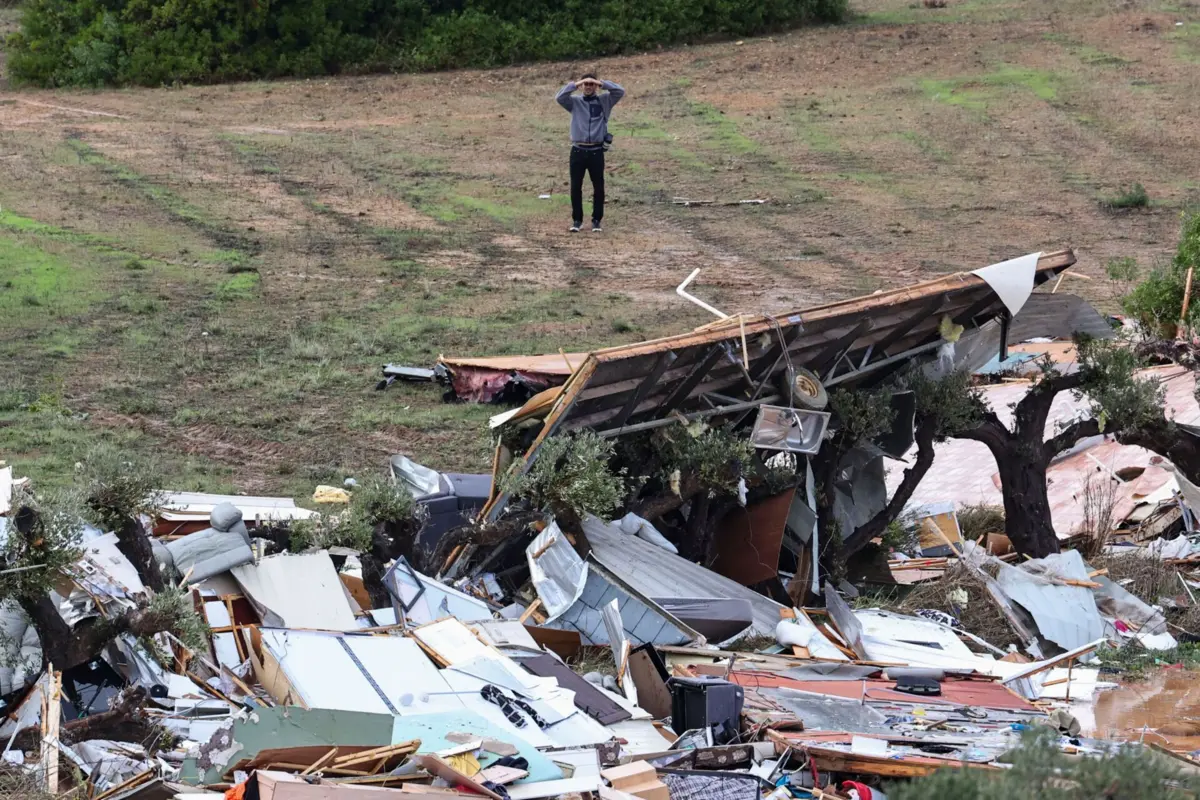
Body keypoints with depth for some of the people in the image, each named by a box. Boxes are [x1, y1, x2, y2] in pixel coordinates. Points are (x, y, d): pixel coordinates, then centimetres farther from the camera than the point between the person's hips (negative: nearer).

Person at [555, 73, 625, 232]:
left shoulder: (604, 100, 5)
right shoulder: (574, 101, 5)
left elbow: (620, 92, -8)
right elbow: (559, 97, -12)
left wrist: (601, 83, -12)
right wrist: (575, 84, -15)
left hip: (596, 151, 0)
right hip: (578, 150, 0)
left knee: (598, 188, 5)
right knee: (576, 187, 3)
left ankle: (597, 220, 16)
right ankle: (577, 219, 14)